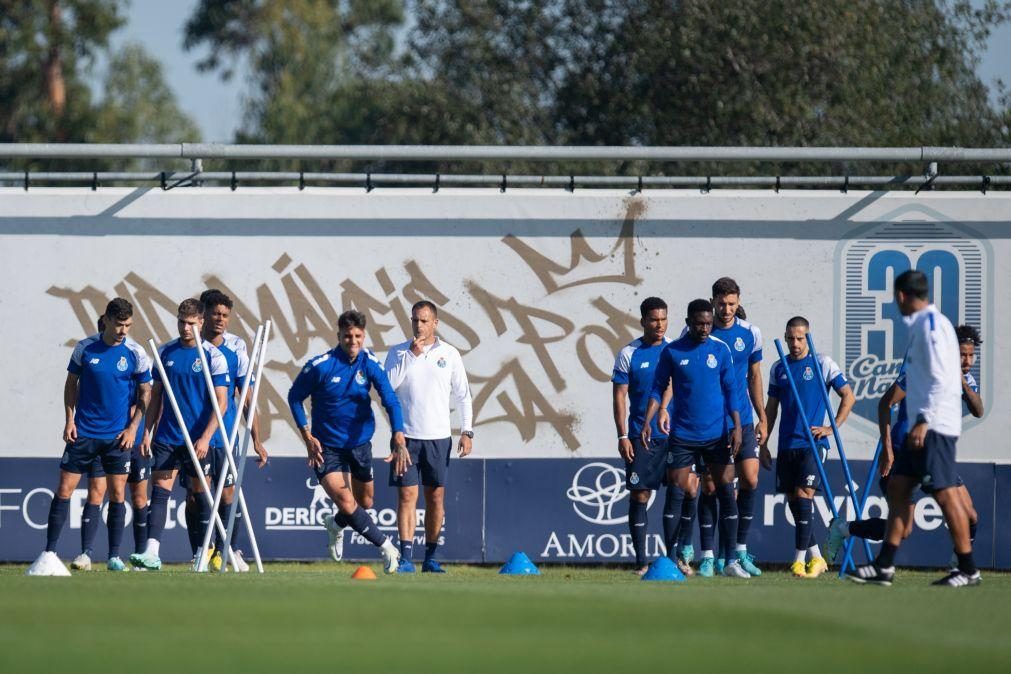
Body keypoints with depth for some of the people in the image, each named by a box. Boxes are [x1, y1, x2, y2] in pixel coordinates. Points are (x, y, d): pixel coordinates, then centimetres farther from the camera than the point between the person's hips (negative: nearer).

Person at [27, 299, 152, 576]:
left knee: (117, 493, -1)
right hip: (83, 433, 0)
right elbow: (71, 383, 9)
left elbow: (145, 394, 4)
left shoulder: (135, 354, -3)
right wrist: (70, 420, 0)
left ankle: (114, 556, 8)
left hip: (118, 435, 0)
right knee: (64, 490, -3)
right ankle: (49, 553, 1)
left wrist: (133, 427, -5)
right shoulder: (85, 348, -2)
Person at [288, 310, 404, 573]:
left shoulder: (370, 363, -11)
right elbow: (294, 397, -3)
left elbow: (390, 400, -19)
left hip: (360, 442, 3)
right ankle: (385, 546, -3)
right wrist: (307, 437, -10)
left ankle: (336, 525, 48)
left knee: (364, 501, 15)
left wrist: (399, 440, -33)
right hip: (326, 447, -3)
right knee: (345, 501, -18)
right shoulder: (320, 366, -17)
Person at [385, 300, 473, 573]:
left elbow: (463, 396, 9)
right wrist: (411, 355, -15)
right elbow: (388, 385, -11)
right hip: (407, 435, -1)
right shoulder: (398, 352, 4)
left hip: (438, 437, 1)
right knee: (407, 495, -8)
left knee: (436, 497, 4)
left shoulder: (449, 354, 5)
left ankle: (430, 558, 12)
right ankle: (405, 558, -10)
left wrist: (467, 432, 1)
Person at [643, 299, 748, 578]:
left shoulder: (720, 350, 4)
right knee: (676, 495, -1)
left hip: (717, 435, 1)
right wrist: (648, 421, -6)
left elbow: (731, 390, 5)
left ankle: (730, 561, -1)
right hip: (682, 436, -1)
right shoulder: (672, 352, 1)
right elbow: (658, 389, 5)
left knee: (726, 493, -3)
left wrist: (736, 426, -4)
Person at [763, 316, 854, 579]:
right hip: (787, 445, 5)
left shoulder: (822, 364, -1)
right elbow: (771, 408, 18)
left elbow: (848, 397, 3)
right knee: (793, 501, 5)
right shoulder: (779, 368, 12)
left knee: (804, 495, -15)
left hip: (812, 443, -5)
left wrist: (832, 428, -5)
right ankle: (816, 557, 16)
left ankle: (800, 560, -15)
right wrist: (763, 443, 13)